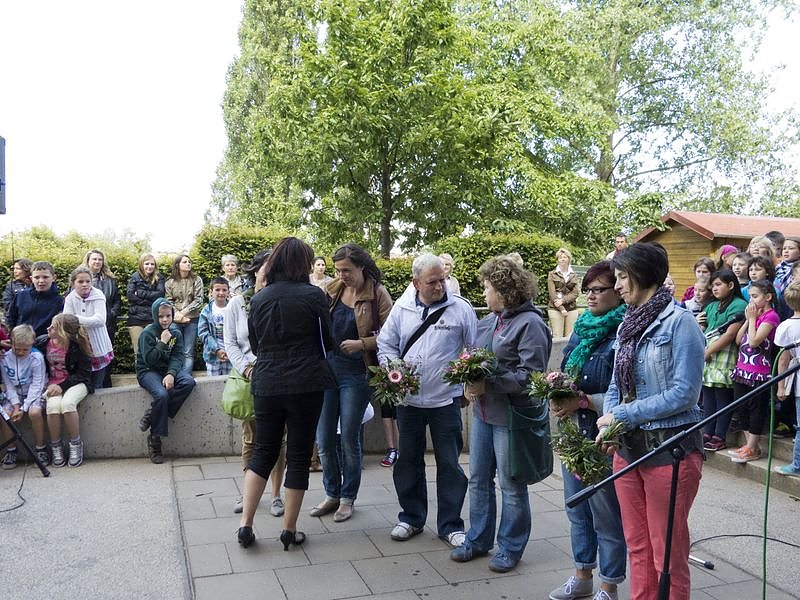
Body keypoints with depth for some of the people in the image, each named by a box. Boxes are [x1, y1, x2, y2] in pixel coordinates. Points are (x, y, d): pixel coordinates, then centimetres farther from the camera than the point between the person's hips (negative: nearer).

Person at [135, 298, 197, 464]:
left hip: (169, 369, 5)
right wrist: (163, 343, -18)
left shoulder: (176, 332, 5)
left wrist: (171, 374, -22)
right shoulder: (148, 333, -8)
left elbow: (177, 357, -4)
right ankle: (154, 439, -16)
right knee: (161, 395, -32)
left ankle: (151, 415, -18)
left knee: (188, 382, -26)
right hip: (148, 371, -4)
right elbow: (149, 360, -16)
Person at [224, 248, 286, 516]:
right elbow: (230, 342, 2)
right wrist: (246, 368, -11)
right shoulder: (237, 304, 3)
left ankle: (276, 495, 17)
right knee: (250, 439, 10)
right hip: (248, 378, 1)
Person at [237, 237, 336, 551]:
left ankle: (246, 523, 12)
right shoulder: (313, 295, -8)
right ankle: (289, 530, 14)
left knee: (263, 450, 16)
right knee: (299, 454, 7)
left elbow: (255, 345, 13)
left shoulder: (258, 299, 4)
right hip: (306, 383, -3)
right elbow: (327, 342, 0)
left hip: (266, 382, 4)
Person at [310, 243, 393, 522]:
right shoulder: (332, 289, 4)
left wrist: (362, 344, -22)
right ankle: (332, 494, 27)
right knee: (323, 439, 9)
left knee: (349, 439, 5)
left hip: (356, 374, -4)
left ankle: (348, 498, 22)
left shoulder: (378, 295, -8)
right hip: (327, 368, 5)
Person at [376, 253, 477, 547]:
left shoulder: (461, 308, -5)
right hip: (408, 398, 3)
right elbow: (385, 344, 8)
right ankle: (411, 517, 31)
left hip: (446, 399, -2)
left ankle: (450, 525, 20)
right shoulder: (401, 308, 2)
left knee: (449, 464, 5)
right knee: (408, 461, 13)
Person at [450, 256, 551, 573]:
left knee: (511, 486, 8)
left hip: (511, 416, -8)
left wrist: (488, 384, -23)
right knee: (478, 479, 17)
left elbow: (531, 375, -21)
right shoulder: (488, 320, 9)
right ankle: (478, 540, 33)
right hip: (482, 412, 8)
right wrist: (470, 382, -4)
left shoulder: (530, 323, -15)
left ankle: (510, 548, 25)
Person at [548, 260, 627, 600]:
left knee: (606, 514, 5)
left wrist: (583, 402, -22)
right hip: (573, 431, 8)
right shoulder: (582, 328, 9)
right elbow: (564, 375, 16)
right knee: (577, 509, 19)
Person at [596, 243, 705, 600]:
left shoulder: (679, 322, -12)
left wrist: (623, 416, -15)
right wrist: (608, 425, -6)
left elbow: (684, 393, -18)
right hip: (628, 447, 7)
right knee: (637, 547, 17)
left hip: (670, 448, -7)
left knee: (668, 553, 5)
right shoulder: (627, 325, 10)